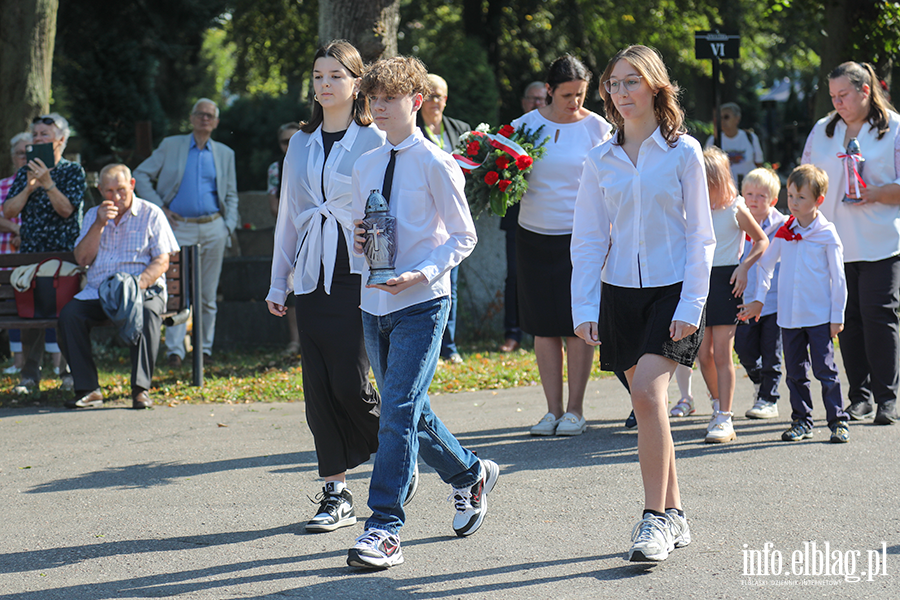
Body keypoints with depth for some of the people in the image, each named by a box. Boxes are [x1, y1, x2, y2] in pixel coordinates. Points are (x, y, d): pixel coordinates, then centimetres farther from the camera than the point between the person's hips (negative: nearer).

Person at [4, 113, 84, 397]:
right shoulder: (25, 173, 14)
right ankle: (30, 376, 2)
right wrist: (29, 186, -7)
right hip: (30, 252, 4)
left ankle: (70, 371, 4)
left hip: (65, 253, -4)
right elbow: (8, 211, 6)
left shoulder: (73, 171, 2)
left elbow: (67, 209, -10)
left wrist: (47, 182, -19)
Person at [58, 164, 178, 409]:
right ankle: (88, 389, -24)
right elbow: (82, 259, 7)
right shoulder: (93, 216, 17)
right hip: (98, 292, 3)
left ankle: (141, 389, -35)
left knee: (147, 313, -37)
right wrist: (99, 224, -5)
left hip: (143, 290, -3)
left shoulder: (151, 214, 6)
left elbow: (162, 262, -3)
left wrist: (138, 284, -21)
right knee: (69, 313, -26)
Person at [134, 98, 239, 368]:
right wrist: (159, 207, -3)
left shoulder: (225, 153, 14)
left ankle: (205, 348, 13)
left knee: (208, 295, 5)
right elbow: (141, 175, 6)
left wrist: (229, 226, 4)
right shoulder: (171, 146, 7)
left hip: (213, 228, 2)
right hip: (181, 228, -2)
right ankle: (174, 350, -10)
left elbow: (231, 195, 19)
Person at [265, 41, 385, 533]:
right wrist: (278, 283, 15)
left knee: (348, 384, -11)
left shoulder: (374, 141, -1)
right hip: (313, 278, 5)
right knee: (318, 387, 1)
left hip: (358, 275, -5)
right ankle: (337, 494, 8)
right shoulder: (301, 144, 14)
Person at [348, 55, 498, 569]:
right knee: (410, 410, 15)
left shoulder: (436, 165, -7)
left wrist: (423, 273, -18)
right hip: (374, 302, 7)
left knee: (399, 411, -14)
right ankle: (471, 474, 38)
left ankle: (385, 529, -14)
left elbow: (463, 237, -5)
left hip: (421, 303, -7)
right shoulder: (366, 166, 11)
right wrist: (358, 242, -2)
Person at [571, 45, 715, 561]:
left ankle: (656, 519, -14)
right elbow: (588, 239, 8)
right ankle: (674, 516, 17)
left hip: (673, 287, -4)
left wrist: (690, 305, -10)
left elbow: (700, 235, -3)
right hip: (620, 290, 4)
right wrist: (584, 307, 0)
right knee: (647, 403, 6)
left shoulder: (683, 151, -2)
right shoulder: (601, 160, 6)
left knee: (649, 393, -18)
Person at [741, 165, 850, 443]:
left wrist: (837, 316, -4)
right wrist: (759, 299, 13)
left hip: (820, 316, -4)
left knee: (825, 370, -4)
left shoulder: (827, 234, -6)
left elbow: (838, 278, -3)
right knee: (795, 372, 10)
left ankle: (838, 422, 2)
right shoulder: (784, 232, 6)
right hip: (789, 315, 5)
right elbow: (765, 263, 18)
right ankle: (801, 422, 18)